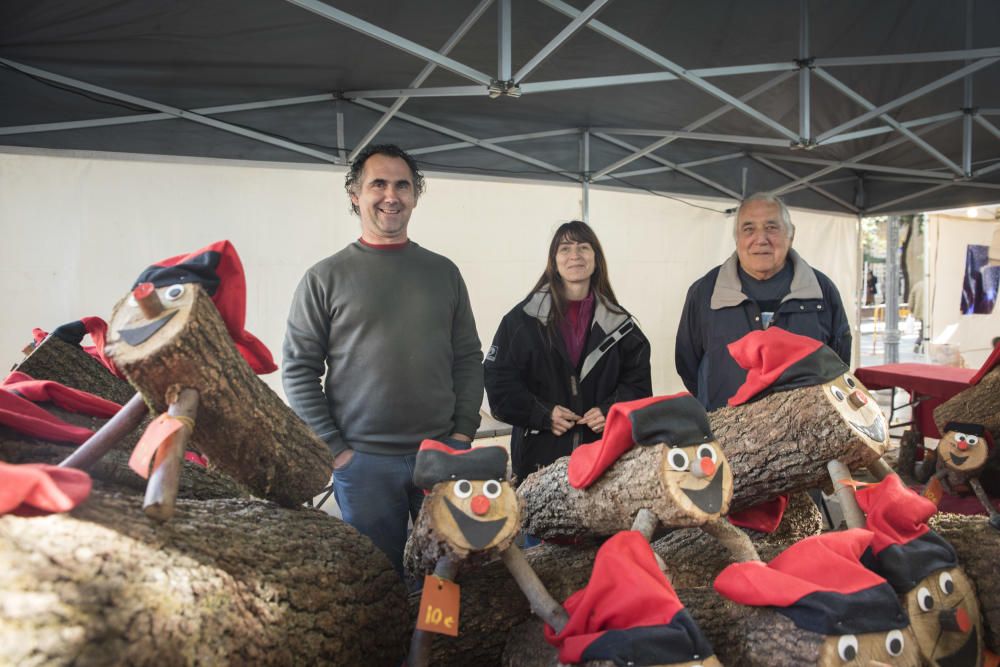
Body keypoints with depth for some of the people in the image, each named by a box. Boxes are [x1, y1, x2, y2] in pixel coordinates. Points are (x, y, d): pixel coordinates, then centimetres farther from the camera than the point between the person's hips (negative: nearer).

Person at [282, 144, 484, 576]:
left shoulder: (443, 272, 10)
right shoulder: (326, 278, 1)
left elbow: (469, 358, 10)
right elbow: (299, 370, -1)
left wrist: (464, 431, 1)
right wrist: (333, 448, -7)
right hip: (364, 461, -2)